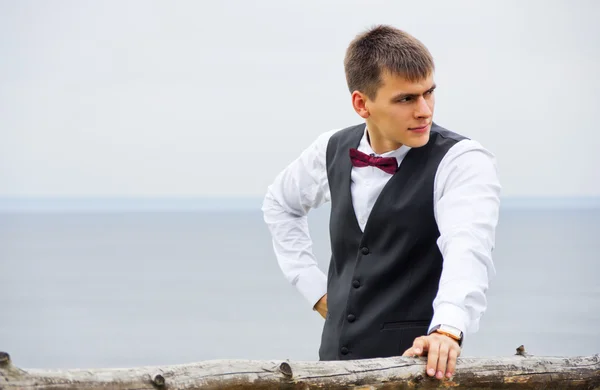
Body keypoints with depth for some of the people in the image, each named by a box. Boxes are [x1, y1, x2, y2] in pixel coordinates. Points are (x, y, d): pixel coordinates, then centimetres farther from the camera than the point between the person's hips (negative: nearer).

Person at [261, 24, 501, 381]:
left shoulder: (463, 162, -12)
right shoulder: (334, 150, 4)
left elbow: (468, 248, -31)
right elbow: (280, 203, 25)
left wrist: (448, 329, -49)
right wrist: (315, 287, 13)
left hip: (416, 362, -5)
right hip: (336, 356, 5)